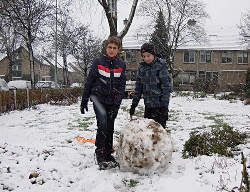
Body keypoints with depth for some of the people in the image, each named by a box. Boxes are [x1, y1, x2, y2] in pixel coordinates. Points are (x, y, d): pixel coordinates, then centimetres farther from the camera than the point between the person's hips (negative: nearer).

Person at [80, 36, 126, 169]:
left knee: (110, 128, 8)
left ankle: (108, 154, 22)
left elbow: (121, 86, 3)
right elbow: (89, 82, 2)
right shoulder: (98, 62, -2)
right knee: (102, 125, -15)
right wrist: (84, 100, 2)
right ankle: (100, 154, -2)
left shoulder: (121, 65, 5)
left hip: (113, 102, 3)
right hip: (99, 99, -3)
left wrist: (117, 103, -8)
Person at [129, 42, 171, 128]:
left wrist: (165, 106, -15)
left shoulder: (161, 66, -8)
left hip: (159, 105, -5)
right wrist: (133, 105, 10)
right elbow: (138, 87, 13)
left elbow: (166, 87, -10)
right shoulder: (141, 67, 8)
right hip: (148, 104, 6)